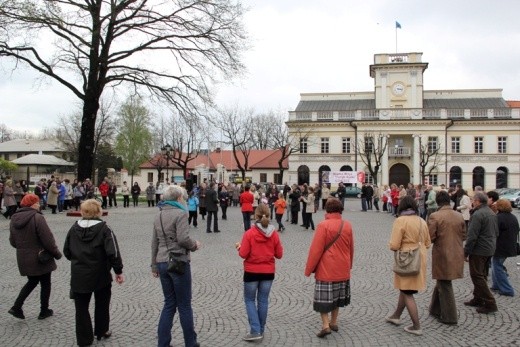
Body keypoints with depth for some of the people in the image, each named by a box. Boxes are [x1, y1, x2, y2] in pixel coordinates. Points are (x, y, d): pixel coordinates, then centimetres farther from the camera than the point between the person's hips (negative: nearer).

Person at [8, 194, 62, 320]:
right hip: (40, 258, -6)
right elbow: (48, 240, -21)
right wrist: (57, 253, -7)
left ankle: (17, 307, 13)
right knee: (45, 284, 12)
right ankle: (44, 311, 22)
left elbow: (12, 241, 9)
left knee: (32, 281, 24)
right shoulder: (37, 218, -21)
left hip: (23, 259, 6)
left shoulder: (14, 218, 1)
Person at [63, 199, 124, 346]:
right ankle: (101, 331, 33)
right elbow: (113, 252, -18)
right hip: (100, 275, -2)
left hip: (79, 276, 2)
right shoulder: (103, 228, -12)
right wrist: (118, 271, -10)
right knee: (102, 305, 19)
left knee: (81, 308, 10)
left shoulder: (74, 228, 1)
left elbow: (66, 251, 10)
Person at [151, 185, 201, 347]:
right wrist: (195, 245, -1)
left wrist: (154, 266, 20)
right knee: (184, 305, 5)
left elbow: (154, 242, 15)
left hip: (162, 263, 7)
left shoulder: (158, 215, 11)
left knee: (169, 304, 15)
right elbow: (183, 238, -21)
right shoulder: (180, 214, -12)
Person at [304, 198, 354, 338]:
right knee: (337, 296, 20)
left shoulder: (323, 225, -17)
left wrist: (309, 269, -7)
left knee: (323, 298, 4)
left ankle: (325, 325, -3)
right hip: (343, 269, 5)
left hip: (326, 269, -5)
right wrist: (349, 265, 25)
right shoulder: (347, 225, -1)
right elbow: (351, 248, 10)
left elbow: (316, 250, -16)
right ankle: (334, 322, 28)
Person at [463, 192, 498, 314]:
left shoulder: (478, 214, -20)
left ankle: (490, 303, -3)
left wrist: (466, 252, -15)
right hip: (490, 249, 9)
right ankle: (478, 299, 28)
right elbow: (496, 232, 19)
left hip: (479, 250, -9)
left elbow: (472, 236, -21)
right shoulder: (492, 213, 11)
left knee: (477, 276, -2)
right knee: (482, 275, 18)